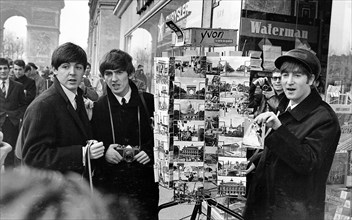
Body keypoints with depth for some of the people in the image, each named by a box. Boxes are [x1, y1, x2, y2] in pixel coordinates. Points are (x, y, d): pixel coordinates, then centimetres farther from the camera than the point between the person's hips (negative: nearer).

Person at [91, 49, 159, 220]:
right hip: (108, 188, 0)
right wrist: (103, 151, -13)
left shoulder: (150, 102, -1)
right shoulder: (97, 107, 1)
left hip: (145, 186, 0)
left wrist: (152, 151, -10)